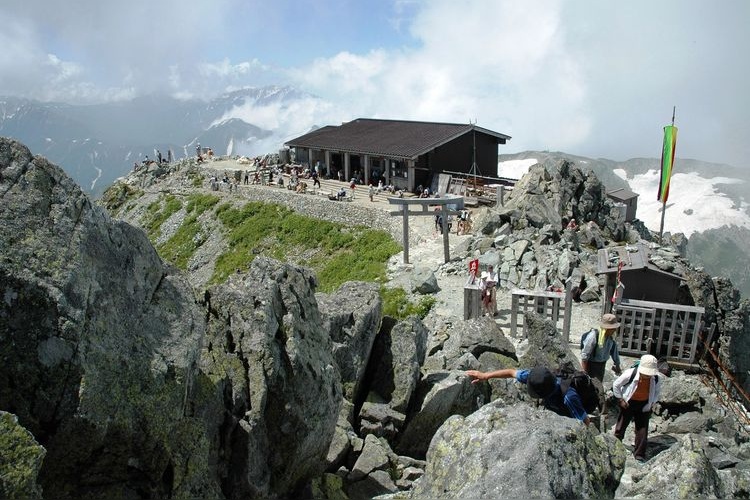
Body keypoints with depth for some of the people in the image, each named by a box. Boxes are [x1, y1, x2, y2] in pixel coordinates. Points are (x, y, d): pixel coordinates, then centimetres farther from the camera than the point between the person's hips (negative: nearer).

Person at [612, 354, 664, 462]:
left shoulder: (657, 378, -18)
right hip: (628, 403, -2)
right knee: (620, 427, 9)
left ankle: (639, 454, 20)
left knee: (642, 430, 3)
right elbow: (616, 385, -11)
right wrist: (620, 399, -9)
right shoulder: (630, 373, -27)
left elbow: (658, 392, 5)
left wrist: (652, 403, -4)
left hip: (644, 406, 2)